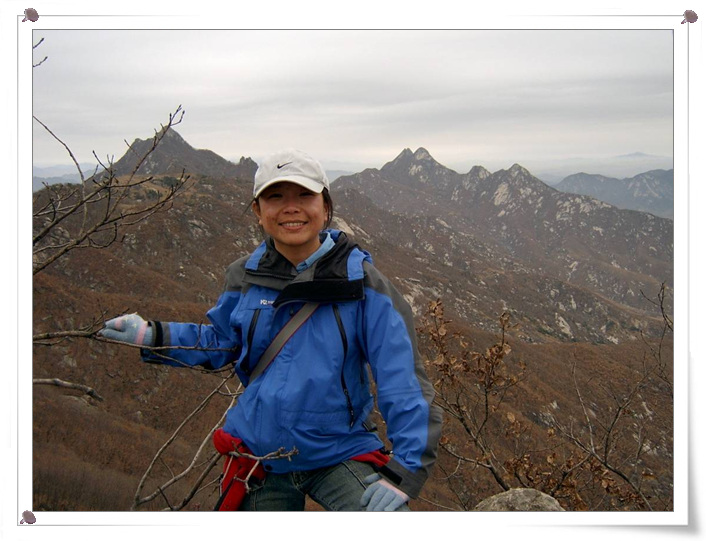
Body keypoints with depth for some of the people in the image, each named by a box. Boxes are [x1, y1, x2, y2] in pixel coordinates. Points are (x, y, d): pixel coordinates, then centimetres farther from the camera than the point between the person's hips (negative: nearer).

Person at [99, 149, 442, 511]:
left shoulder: (361, 283, -14)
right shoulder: (245, 277, -3)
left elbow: (404, 381, -16)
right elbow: (221, 342, 15)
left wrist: (403, 473, -24)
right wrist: (153, 337, 1)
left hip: (339, 454, -3)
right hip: (258, 453, 4)